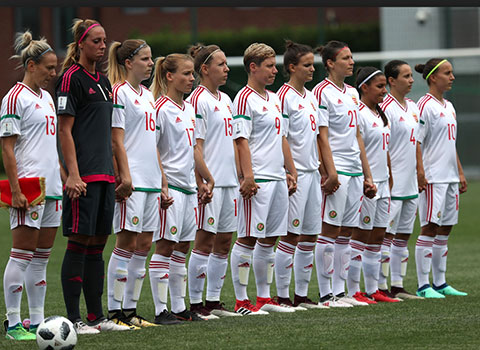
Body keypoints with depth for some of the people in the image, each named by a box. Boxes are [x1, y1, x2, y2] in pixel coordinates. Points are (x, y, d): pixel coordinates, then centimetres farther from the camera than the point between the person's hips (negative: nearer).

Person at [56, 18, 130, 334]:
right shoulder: (72, 78, -8)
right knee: (80, 242, -7)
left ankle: (97, 316, 15)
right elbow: (65, 130, -12)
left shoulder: (103, 81, 17)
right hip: (83, 176, -8)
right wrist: (73, 175, -18)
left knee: (98, 243, 10)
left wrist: (115, 172, 18)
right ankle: (73, 319, -4)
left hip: (104, 175, 8)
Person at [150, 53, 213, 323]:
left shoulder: (189, 109, 15)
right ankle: (161, 310, -4)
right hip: (170, 186, -8)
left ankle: (179, 307, 14)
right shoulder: (161, 109, -10)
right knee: (165, 246, -6)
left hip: (189, 187, 8)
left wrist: (205, 181, 20)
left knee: (183, 247, 9)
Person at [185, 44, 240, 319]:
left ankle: (213, 301, 16)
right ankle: (195, 302, -2)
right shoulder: (198, 100, -10)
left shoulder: (226, 100, 16)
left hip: (229, 180, 9)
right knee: (205, 241, -7)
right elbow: (196, 146, -13)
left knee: (224, 241, 9)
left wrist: (241, 175, 16)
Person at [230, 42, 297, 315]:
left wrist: (292, 172, 21)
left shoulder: (274, 99, 19)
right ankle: (241, 301, -5)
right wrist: (248, 176, -21)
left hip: (278, 178, 9)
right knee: (248, 238, -7)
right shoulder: (245, 98, -8)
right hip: (258, 180, -9)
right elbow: (242, 140, -14)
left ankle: (264, 298, 17)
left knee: (269, 239, 11)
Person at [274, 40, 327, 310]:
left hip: (312, 172, 8)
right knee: (291, 235, -7)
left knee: (309, 236, 8)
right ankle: (282, 296, -2)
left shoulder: (310, 97, 15)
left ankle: (302, 295, 14)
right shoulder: (285, 96, -9)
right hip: (295, 173, -8)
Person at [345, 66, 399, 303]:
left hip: (381, 183, 9)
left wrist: (389, 182, 19)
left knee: (377, 237, 9)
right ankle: (353, 291, -1)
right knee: (360, 237, -5)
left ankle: (372, 290, 14)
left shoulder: (380, 115, 16)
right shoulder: (358, 114, -12)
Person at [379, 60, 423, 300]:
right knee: (386, 235, -5)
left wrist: (420, 174, 18)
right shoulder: (386, 108, -12)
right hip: (393, 184, -8)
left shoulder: (412, 107, 14)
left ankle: (398, 286, 15)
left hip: (410, 184, 8)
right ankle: (381, 287, -2)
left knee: (403, 236, 10)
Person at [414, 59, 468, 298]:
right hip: (432, 178, -9)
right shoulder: (425, 106, -9)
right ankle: (423, 285, -7)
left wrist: (460, 173, 20)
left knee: (445, 229, 10)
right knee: (430, 228, -8)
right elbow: (416, 143, -14)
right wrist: (421, 175, -20)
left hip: (449, 177, 9)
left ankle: (440, 283, 15)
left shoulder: (448, 107, 17)